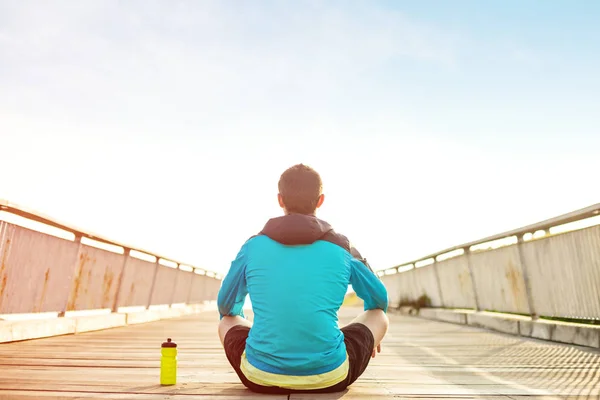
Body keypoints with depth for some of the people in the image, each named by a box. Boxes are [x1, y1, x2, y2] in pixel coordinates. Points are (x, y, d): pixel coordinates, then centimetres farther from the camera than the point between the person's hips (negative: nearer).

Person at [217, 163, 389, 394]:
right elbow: (379, 299, 18)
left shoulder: (253, 246, 1)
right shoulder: (343, 248, 0)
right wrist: (371, 333, 40)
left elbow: (226, 305, 18)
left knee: (228, 321, 30)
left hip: (261, 375, 1)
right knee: (379, 315, 25)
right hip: (329, 376, 0)